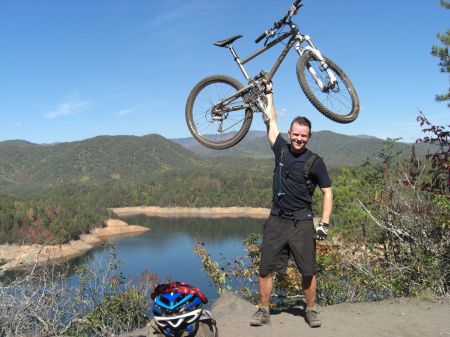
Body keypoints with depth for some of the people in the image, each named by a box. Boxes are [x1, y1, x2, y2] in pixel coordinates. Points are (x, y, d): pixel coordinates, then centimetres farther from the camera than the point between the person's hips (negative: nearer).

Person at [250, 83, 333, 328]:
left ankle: (311, 310, 22)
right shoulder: (281, 149, 4)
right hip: (276, 220, 3)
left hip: (302, 222, -2)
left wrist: (325, 224, -6)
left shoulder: (315, 162, -3)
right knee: (265, 269, 3)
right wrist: (269, 92, 19)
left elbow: (327, 192, 2)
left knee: (308, 271, 3)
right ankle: (263, 311, 16)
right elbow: (271, 121, 13)